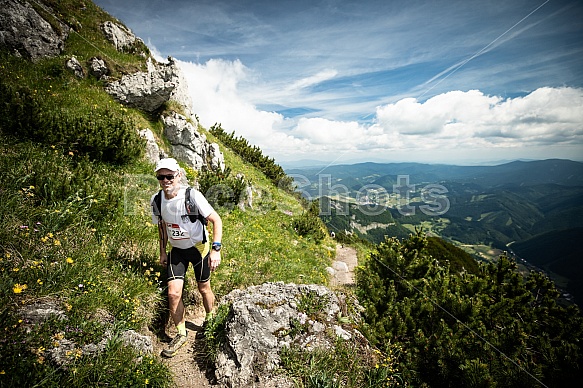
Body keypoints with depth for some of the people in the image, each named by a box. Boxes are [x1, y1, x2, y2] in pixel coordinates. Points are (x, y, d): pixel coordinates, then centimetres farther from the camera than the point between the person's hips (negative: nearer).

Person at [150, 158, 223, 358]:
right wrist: (162, 251, 14)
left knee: (204, 289, 12)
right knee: (173, 293, -5)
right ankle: (181, 334, 20)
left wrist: (216, 249, -28)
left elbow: (216, 220, -21)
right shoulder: (157, 200, -7)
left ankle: (210, 321, 42)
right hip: (177, 250, 4)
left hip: (199, 247, -3)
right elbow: (162, 225, 10)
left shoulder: (192, 195, -24)